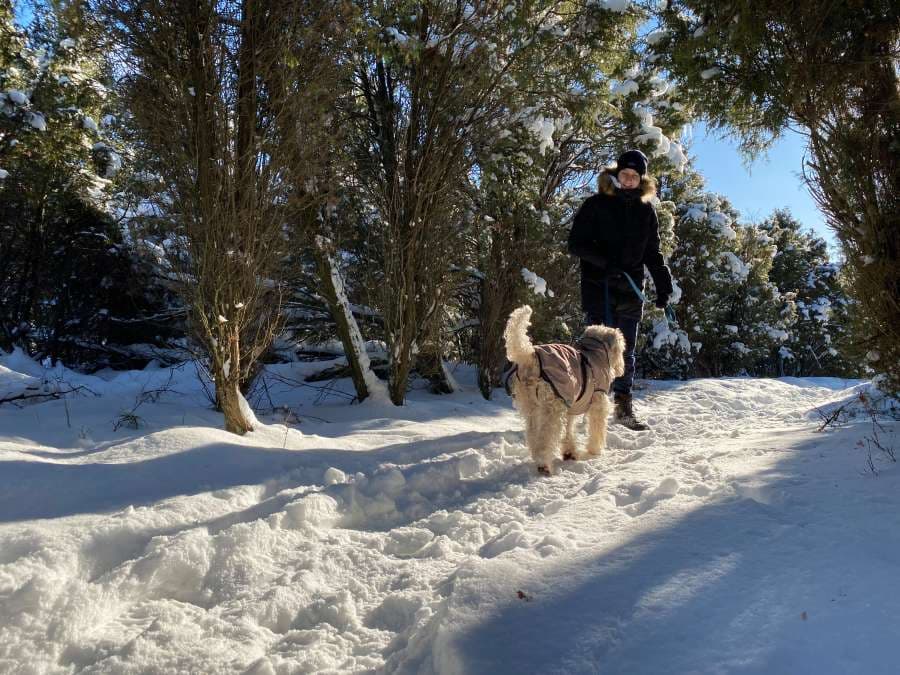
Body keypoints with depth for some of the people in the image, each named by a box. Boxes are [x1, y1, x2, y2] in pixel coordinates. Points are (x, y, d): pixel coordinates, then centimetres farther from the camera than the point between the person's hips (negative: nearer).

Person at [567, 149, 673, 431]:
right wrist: (605, 262, -18)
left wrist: (663, 284, 6)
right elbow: (576, 243, -5)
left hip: (630, 291, 4)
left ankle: (624, 406, 17)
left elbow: (652, 252, 16)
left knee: (626, 351, 8)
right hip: (598, 288, -4)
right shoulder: (595, 205, 0)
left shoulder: (646, 210, 12)